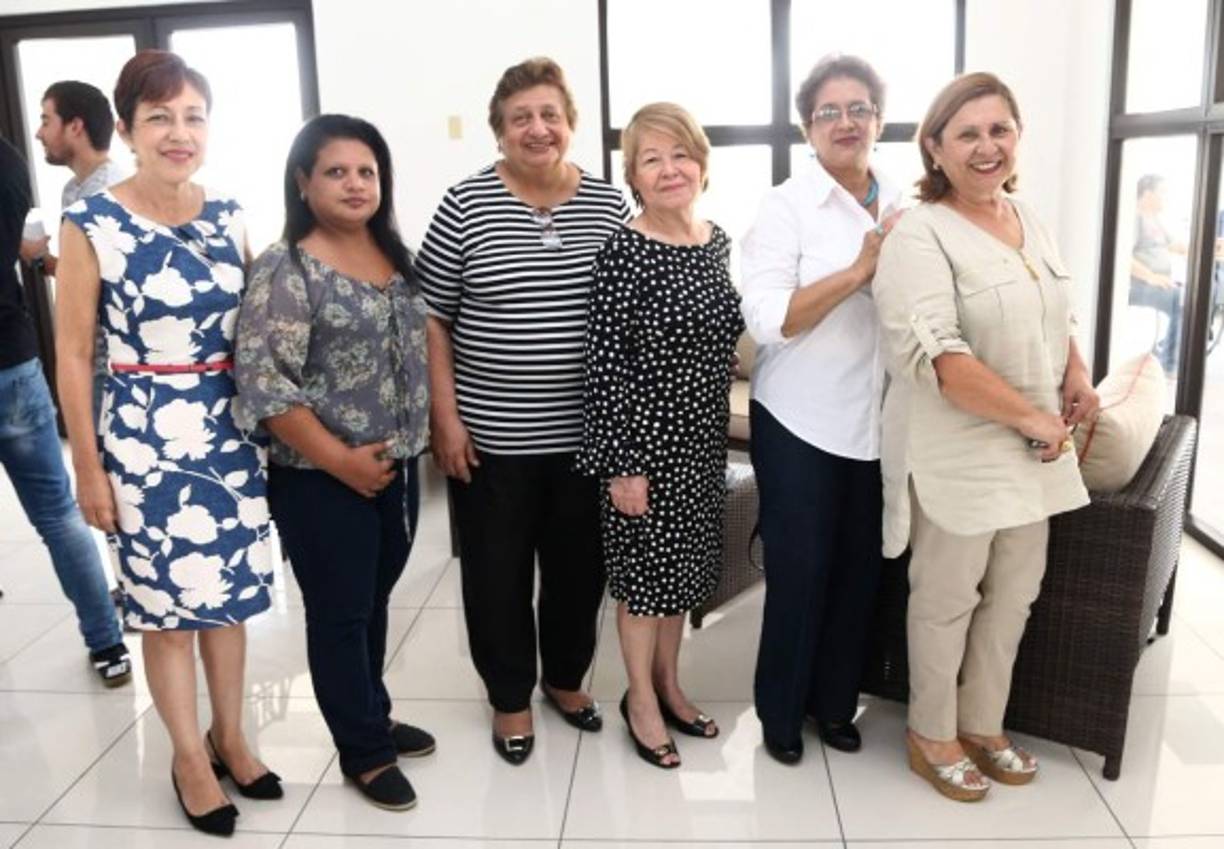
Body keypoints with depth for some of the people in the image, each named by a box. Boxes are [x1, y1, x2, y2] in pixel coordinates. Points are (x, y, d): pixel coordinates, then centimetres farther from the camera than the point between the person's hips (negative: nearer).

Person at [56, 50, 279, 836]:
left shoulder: (228, 216, 3)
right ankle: (191, 758, 27)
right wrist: (88, 464, -6)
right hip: (144, 435, -4)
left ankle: (231, 737, 33)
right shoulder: (91, 224, -10)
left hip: (232, 430, 4)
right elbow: (73, 354, -6)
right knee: (168, 602, 8)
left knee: (230, 593, 14)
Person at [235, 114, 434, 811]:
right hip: (322, 482, -6)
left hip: (398, 468, 7)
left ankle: (374, 717, 39)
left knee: (375, 602, 20)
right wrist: (341, 460, -18)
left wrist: (422, 435, 10)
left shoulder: (395, 256, 7)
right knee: (340, 613, 7)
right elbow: (264, 382, -20)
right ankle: (364, 751, 24)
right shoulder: (286, 270, -14)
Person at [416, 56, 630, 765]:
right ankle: (511, 697, 32)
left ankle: (567, 677, 39)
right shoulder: (465, 204, -4)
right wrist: (446, 418, -7)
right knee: (498, 572, 10)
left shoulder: (609, 205, 3)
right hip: (491, 434, -2)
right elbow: (432, 318, -3)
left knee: (579, 567, 15)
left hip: (586, 432, 2)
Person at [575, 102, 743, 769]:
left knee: (682, 566, 18)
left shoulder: (716, 241, 5)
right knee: (644, 568, 8)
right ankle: (641, 698, 28)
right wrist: (620, 463, -17)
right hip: (645, 437, -7)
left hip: (701, 438, 7)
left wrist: (719, 433, 14)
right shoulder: (624, 252, -16)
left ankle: (668, 684, 37)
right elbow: (604, 364, -17)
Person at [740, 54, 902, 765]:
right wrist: (860, 268, -20)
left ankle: (835, 700, 32)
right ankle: (781, 711, 24)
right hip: (800, 422, -5)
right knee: (800, 570, 4)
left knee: (861, 568, 13)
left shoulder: (905, 207, 7)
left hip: (879, 422, 5)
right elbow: (767, 321, -18)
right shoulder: (786, 207, -8)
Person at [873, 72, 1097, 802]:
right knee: (948, 599, 7)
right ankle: (931, 736, 28)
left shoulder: (1032, 223, 10)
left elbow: (1059, 316, 23)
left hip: (1029, 451, 8)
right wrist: (1030, 416, -21)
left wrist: (1077, 377, 4)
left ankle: (982, 724, 37)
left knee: (1015, 594, 17)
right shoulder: (920, 236, -16)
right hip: (957, 452, -8)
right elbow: (933, 354, -26)